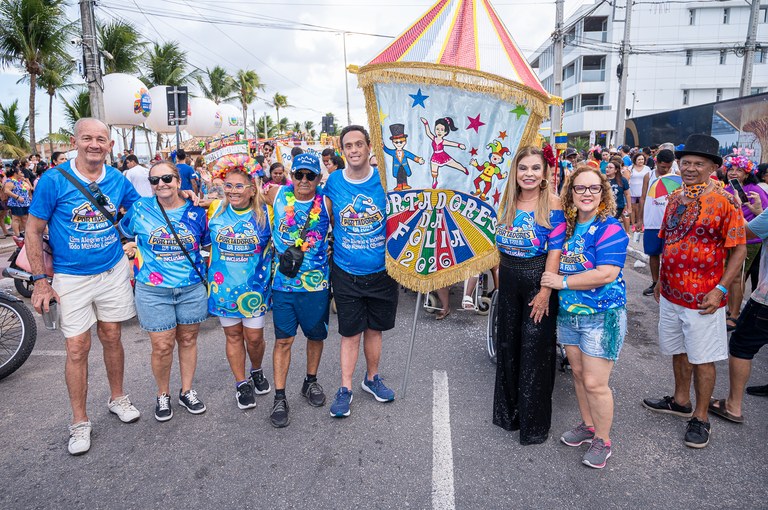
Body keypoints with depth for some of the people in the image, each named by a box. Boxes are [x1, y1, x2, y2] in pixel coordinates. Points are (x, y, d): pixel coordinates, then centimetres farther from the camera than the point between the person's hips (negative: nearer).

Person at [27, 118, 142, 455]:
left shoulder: (118, 180, -2)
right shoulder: (54, 180, -11)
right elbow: (34, 231, -6)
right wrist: (40, 281, -9)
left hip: (113, 271, 2)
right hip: (71, 277, -2)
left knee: (111, 337, 14)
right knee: (77, 347, 2)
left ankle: (117, 398, 33)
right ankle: (79, 422, 17)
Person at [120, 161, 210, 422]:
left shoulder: (196, 211, 0)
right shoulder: (140, 209, -2)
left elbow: (208, 243, 12)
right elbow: (121, 233, 16)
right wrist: (130, 247, 3)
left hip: (192, 288, 1)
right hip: (153, 292, -1)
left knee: (188, 340, 13)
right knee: (162, 346, 2)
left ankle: (187, 391, 32)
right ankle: (163, 395, 26)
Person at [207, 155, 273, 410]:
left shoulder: (265, 213, -7)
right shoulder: (215, 210, -2)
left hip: (254, 286, -1)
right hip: (224, 284, 2)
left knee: (254, 337, 5)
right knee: (233, 336, 11)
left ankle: (257, 371, 36)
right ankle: (241, 383, 28)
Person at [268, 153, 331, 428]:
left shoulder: (325, 203, -5)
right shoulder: (279, 195, -1)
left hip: (316, 283, 0)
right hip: (283, 282, 0)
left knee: (316, 335, 15)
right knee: (283, 340, 3)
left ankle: (311, 382, 38)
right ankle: (280, 397, 14)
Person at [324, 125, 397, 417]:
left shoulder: (385, 180, -5)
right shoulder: (333, 183, -3)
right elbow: (326, 223, 11)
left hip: (381, 271, 1)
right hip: (346, 273, 0)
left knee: (374, 328, 16)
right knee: (350, 333, 8)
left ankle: (372, 378, 36)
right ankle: (345, 388, 22)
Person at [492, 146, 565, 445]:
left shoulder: (552, 203, -11)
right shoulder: (508, 203, 6)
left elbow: (555, 250, -15)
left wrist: (545, 292, -18)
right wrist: (500, 278, 11)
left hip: (538, 279, -6)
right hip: (508, 280, 6)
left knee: (534, 348, 2)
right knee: (508, 344, 15)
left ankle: (534, 421, 20)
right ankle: (509, 410, 35)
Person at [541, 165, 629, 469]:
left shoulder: (610, 229, -15)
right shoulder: (567, 226, 6)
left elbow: (606, 274, -25)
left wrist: (562, 281, -18)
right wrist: (549, 281, 5)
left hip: (602, 316, -7)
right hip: (569, 314, 7)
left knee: (594, 383, -2)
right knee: (578, 373, 18)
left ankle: (602, 440, 19)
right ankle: (587, 426, 37)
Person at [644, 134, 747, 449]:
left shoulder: (724, 201, -12)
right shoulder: (675, 198, 7)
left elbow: (739, 250, -11)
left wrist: (720, 289, -18)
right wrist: (661, 281, 13)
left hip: (702, 299, -6)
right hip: (671, 293, 6)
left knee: (702, 359, 6)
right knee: (679, 351, 19)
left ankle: (700, 418, 21)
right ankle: (681, 401, 38)